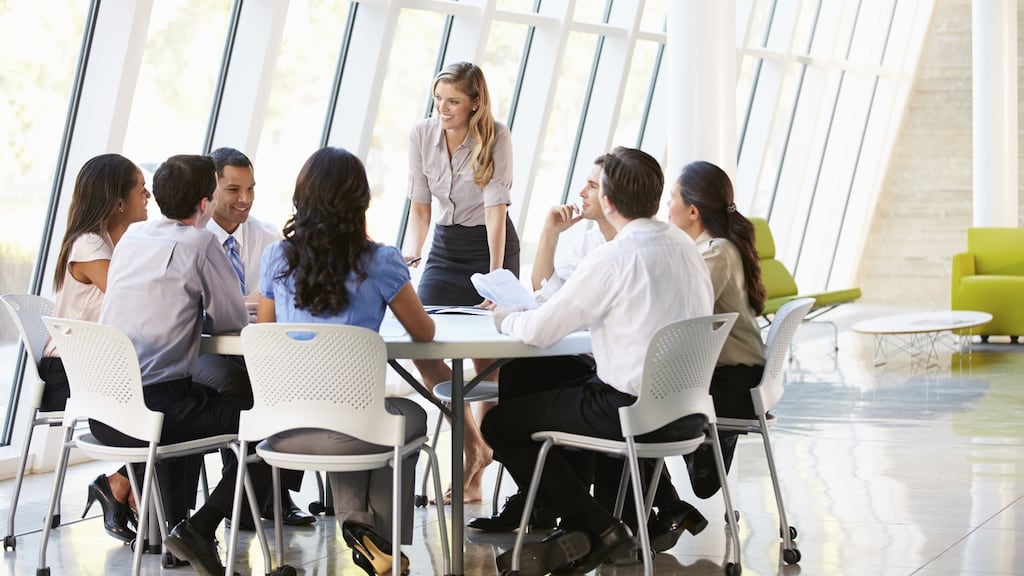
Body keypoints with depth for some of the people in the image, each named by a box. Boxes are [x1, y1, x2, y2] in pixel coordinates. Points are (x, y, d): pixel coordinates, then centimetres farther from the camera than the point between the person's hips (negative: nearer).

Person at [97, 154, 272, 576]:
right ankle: (198, 530, -4)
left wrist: (192, 314, 25)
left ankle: (177, 524, 32)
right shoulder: (199, 244, -7)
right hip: (154, 406, -8)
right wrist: (204, 316, 19)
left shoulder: (132, 236, 12)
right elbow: (234, 322, -1)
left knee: (194, 405, 38)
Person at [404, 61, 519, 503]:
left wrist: (496, 274, -29)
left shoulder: (496, 138, -17)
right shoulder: (421, 135, -6)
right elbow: (420, 206, 0)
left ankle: (474, 471, 9)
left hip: (490, 243, -4)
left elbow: (496, 208, -23)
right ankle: (475, 447, -2)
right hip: (446, 244, 4)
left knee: (486, 357, -3)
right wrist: (413, 255, -15)